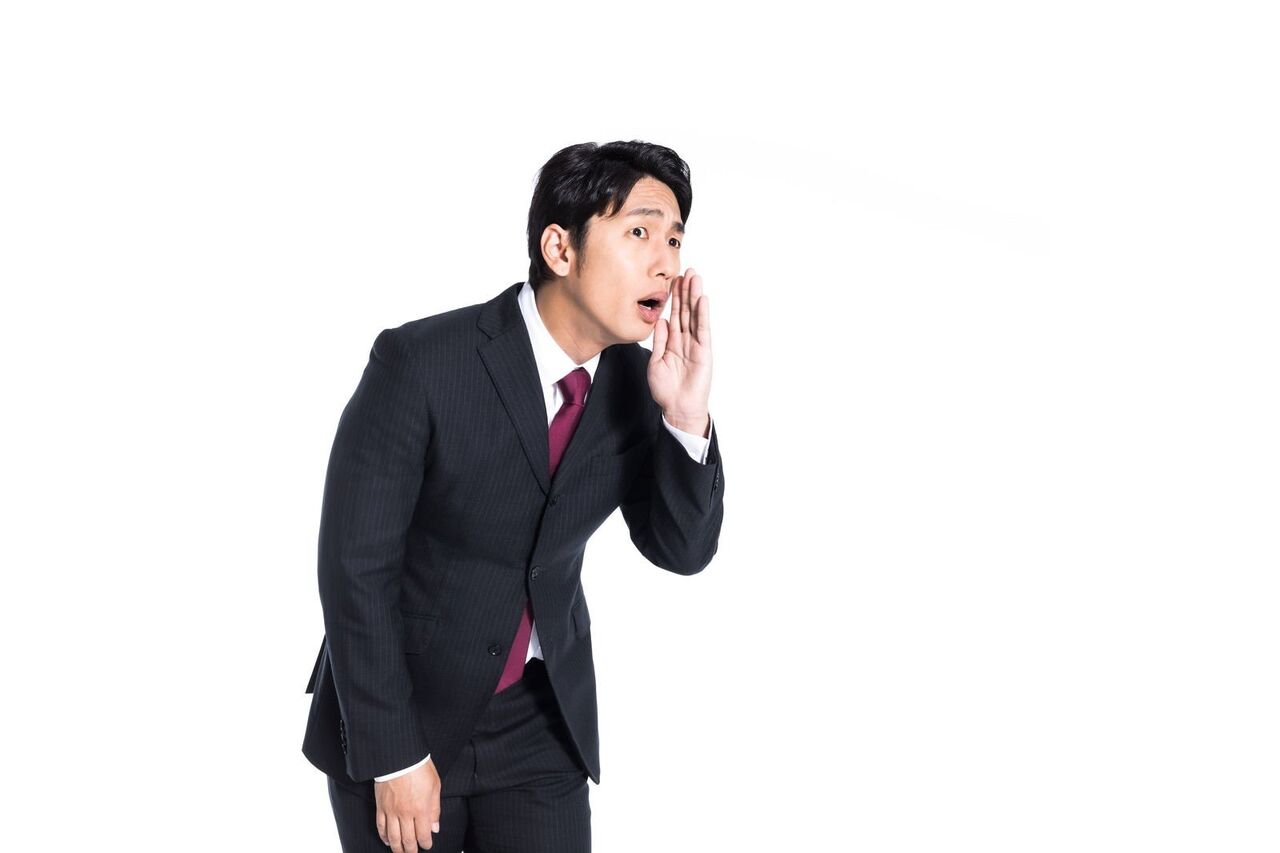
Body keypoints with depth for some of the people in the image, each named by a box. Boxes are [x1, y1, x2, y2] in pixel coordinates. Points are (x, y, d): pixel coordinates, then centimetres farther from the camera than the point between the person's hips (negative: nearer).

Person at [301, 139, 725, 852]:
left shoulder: (636, 381, -5)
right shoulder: (419, 363, -21)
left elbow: (684, 549, -4)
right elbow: (355, 567, -18)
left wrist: (687, 416, -21)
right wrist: (393, 758, -15)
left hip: (542, 724, 4)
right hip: (400, 714, -4)